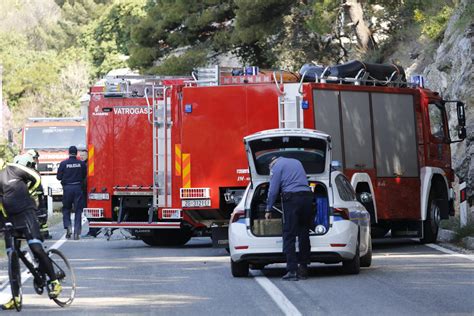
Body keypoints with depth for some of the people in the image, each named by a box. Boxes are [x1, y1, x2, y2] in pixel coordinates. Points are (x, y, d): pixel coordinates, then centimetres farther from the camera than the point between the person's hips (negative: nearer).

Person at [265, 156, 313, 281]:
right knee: (304, 234, 12)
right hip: (307, 196, 6)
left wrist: (268, 210, 5)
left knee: (289, 235, -3)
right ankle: (303, 268, 11)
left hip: (291, 198, -6)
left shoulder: (276, 166, 5)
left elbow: (273, 190, -1)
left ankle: (292, 270, -11)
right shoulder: (297, 162, 25)